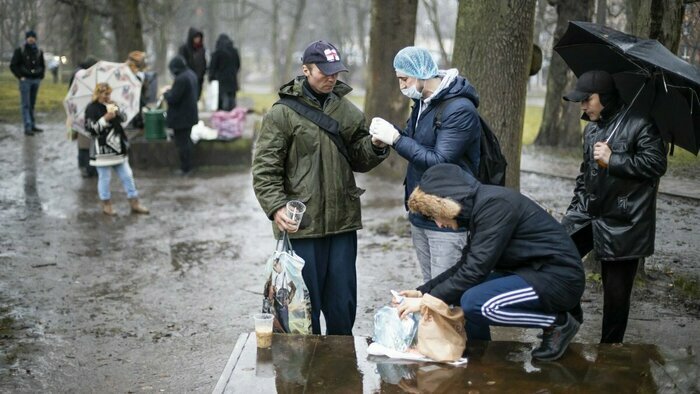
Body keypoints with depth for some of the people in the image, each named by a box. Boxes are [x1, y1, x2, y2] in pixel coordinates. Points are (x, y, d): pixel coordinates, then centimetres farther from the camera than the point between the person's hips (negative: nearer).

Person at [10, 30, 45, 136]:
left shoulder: (39, 52, 10)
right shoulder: (19, 51, -2)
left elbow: (42, 66, 21)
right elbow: (13, 65, -3)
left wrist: (41, 76, 8)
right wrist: (20, 76, -10)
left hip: (36, 80, 4)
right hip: (25, 80, -4)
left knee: (32, 104, 10)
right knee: (25, 105, -8)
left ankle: (32, 126, 14)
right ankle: (27, 128, -12)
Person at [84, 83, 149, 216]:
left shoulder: (111, 105, 12)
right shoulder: (92, 108, -8)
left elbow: (123, 118, 14)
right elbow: (91, 128, -15)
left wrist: (116, 111, -6)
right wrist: (106, 118, -21)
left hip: (117, 147, 7)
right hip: (102, 149, -7)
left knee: (127, 175, 7)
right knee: (104, 177, 1)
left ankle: (134, 204, 14)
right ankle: (106, 205, 16)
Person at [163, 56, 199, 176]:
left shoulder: (181, 79, -27)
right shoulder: (191, 74, 5)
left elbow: (172, 98, -25)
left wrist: (166, 92, -6)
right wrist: (171, 90, 10)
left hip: (181, 117, -10)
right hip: (190, 115, 10)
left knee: (182, 143, 1)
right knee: (187, 141, 20)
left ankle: (185, 168, 8)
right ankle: (188, 165, 29)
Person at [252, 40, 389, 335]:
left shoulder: (347, 110, 9)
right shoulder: (283, 113, -5)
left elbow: (359, 160, 13)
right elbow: (265, 169, -8)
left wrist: (376, 147, -8)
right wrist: (276, 207, -21)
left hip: (343, 222, 4)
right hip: (301, 223, -4)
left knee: (343, 303, 13)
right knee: (305, 303, 6)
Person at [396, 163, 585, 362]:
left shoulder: (495, 204, -20)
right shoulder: (479, 206, 10)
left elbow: (475, 270, -23)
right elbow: (465, 265, 16)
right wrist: (423, 291, 8)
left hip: (558, 277, -10)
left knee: (475, 303, -24)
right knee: (461, 291, 5)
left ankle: (558, 322, -7)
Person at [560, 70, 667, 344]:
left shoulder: (639, 125, -10)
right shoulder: (591, 129, 15)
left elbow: (656, 164, -18)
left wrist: (612, 160, -18)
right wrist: (575, 208, 19)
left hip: (623, 224, -7)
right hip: (587, 215, 7)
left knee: (616, 290, 2)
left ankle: (610, 346, 17)